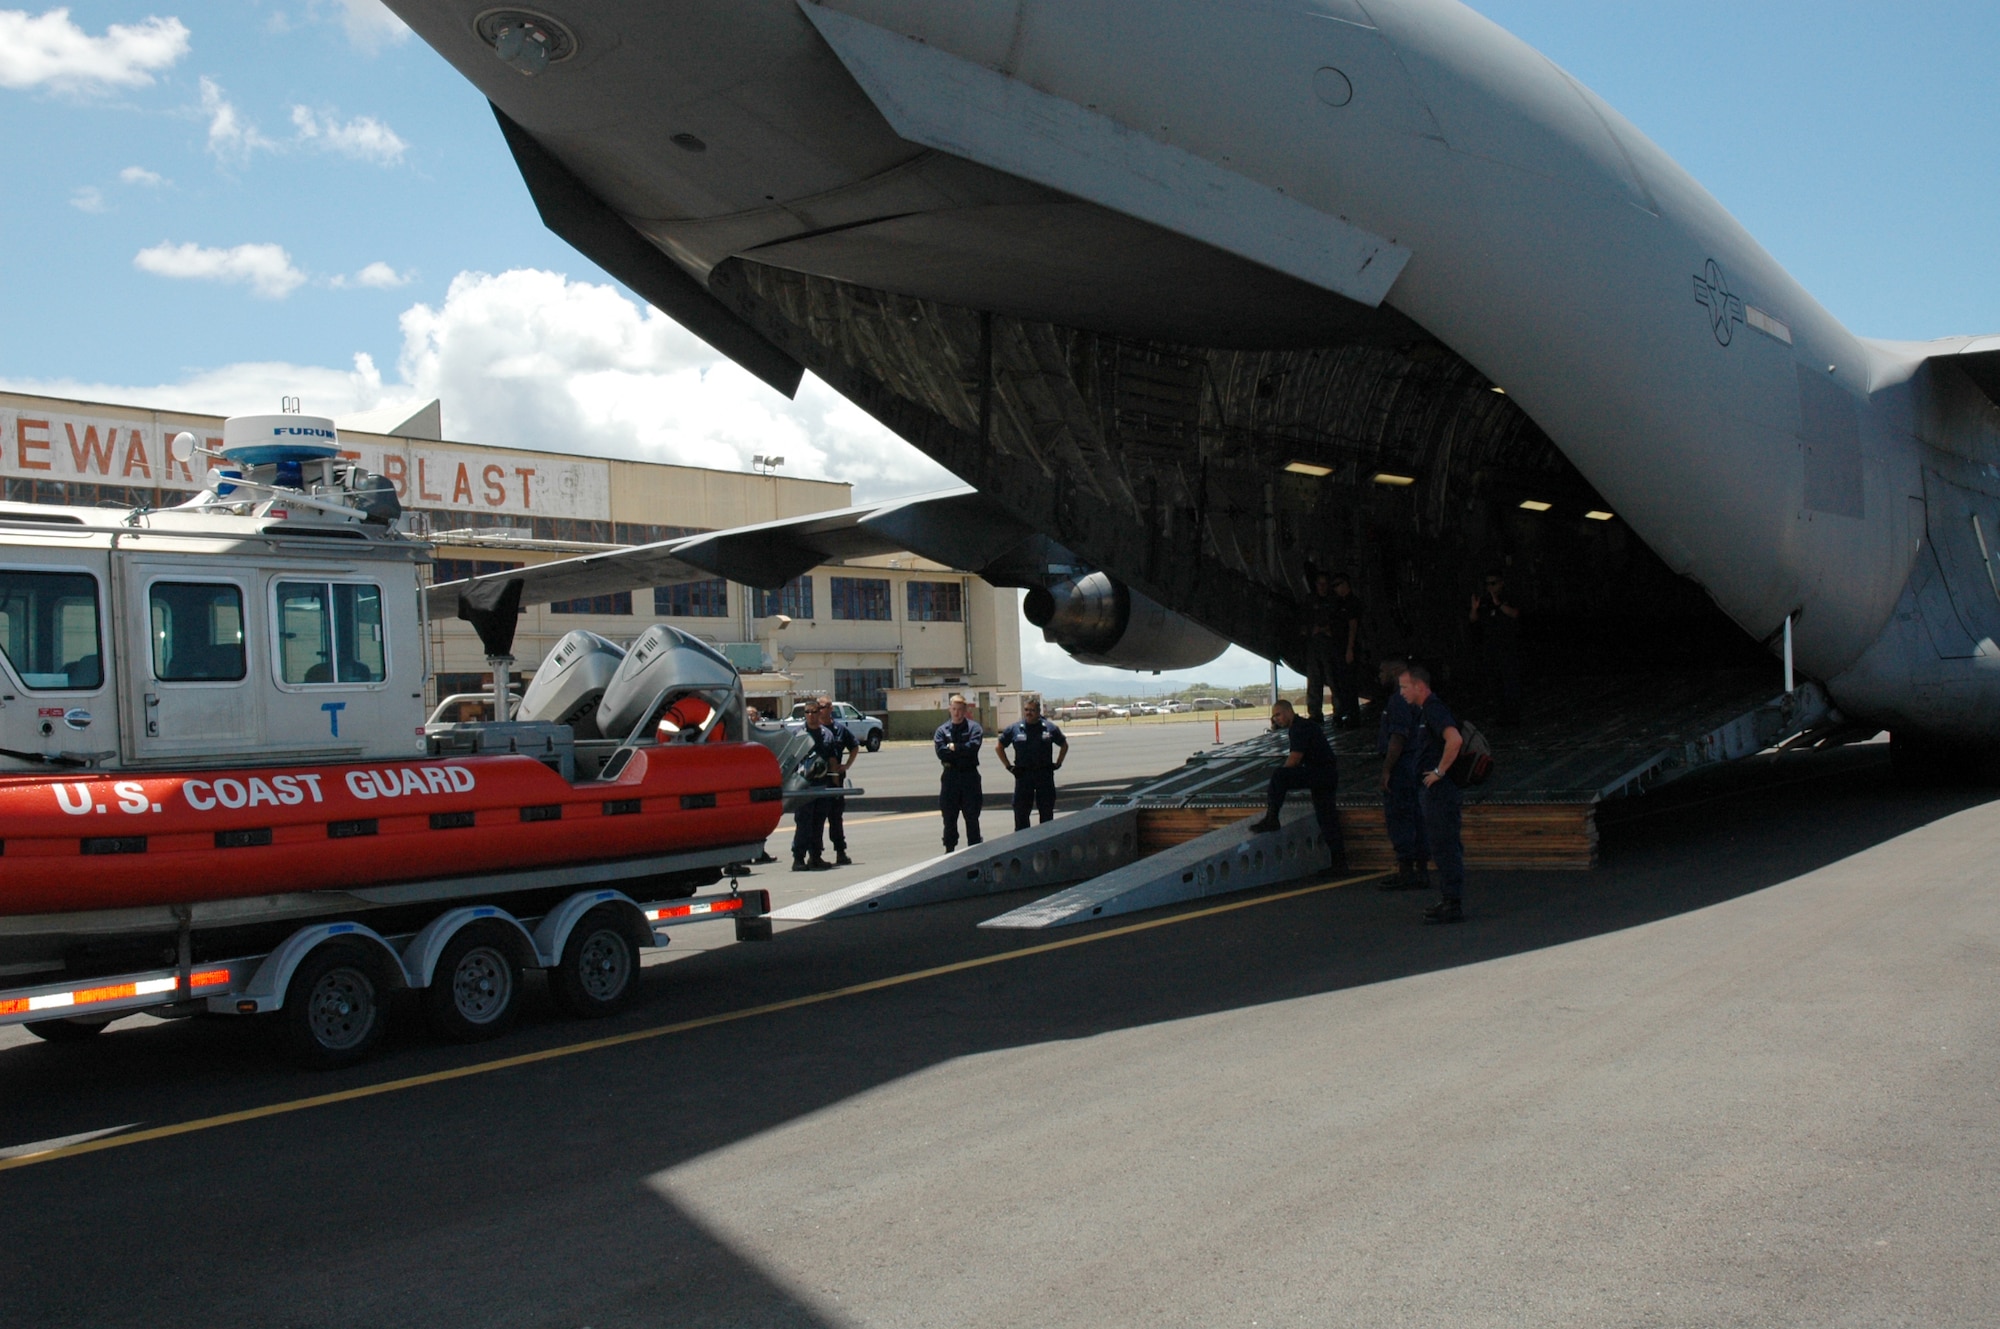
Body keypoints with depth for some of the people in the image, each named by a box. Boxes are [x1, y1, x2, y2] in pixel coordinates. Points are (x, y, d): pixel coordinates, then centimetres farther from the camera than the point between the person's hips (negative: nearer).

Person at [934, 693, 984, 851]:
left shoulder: (973, 727, 2)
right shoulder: (942, 730, 6)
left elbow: (973, 746, -15)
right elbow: (941, 753, -8)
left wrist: (954, 748, -9)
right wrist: (963, 751, -11)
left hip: (970, 775, -1)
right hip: (950, 776, 2)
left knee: (972, 815, 4)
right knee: (949, 816, 7)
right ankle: (949, 849, 15)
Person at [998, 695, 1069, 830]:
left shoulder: (1049, 728, 4)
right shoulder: (1014, 729, 2)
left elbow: (1064, 745, 18)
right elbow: (1000, 747, 13)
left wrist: (1057, 764, 8)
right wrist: (1009, 766, 5)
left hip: (1045, 774, 1)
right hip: (1022, 774, -1)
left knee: (1047, 814, 6)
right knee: (1021, 813, -1)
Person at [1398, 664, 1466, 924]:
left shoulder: (1434, 709, -15)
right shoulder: (1426, 710, 18)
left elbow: (1454, 740, -32)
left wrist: (1439, 771, -23)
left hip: (1441, 789, -11)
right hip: (1433, 792, 11)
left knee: (1445, 848, -8)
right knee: (1442, 847, 14)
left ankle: (1453, 905, -7)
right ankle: (1449, 900, 20)